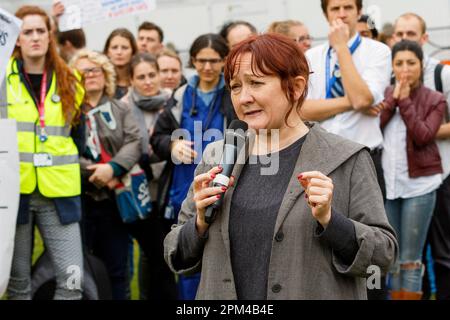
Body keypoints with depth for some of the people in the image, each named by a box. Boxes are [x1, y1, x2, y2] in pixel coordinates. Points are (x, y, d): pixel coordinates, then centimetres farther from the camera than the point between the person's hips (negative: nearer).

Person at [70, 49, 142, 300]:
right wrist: (94, 173, -15)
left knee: (118, 267, 9)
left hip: (115, 198, 3)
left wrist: (113, 168, -19)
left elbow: (135, 142, -3)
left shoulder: (120, 109, 12)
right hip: (79, 197, -3)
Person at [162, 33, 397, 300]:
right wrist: (201, 222, -12)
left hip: (314, 292, -3)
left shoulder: (346, 159, -8)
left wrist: (328, 220, -23)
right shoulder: (216, 157, 1)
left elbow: (384, 252, -9)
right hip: (222, 292, 3)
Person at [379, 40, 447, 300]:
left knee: (411, 258, -4)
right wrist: (393, 100, -9)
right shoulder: (385, 95, 11)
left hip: (419, 183, -3)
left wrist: (405, 102, -12)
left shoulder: (435, 100, 1)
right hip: (386, 182, 3)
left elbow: (423, 136, -13)